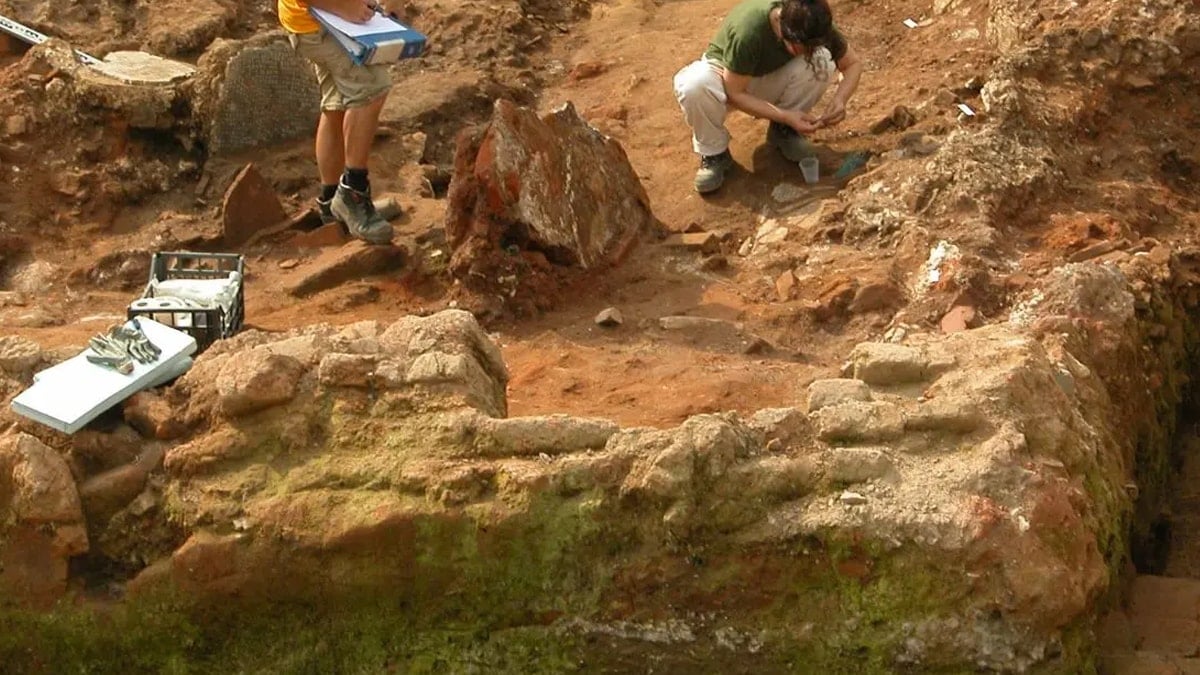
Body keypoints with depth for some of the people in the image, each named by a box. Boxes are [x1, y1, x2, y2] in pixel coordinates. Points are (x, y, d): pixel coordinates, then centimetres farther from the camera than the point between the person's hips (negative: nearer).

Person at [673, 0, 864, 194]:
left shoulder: (813, 25, -24)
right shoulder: (747, 30, -37)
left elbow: (853, 63, -11)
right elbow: (734, 93, -27)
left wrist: (840, 100, -30)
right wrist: (785, 116, -36)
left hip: (771, 77, 4)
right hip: (727, 77, -4)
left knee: (823, 61, -27)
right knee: (693, 84, -39)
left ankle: (782, 130, -3)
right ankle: (714, 153, -12)